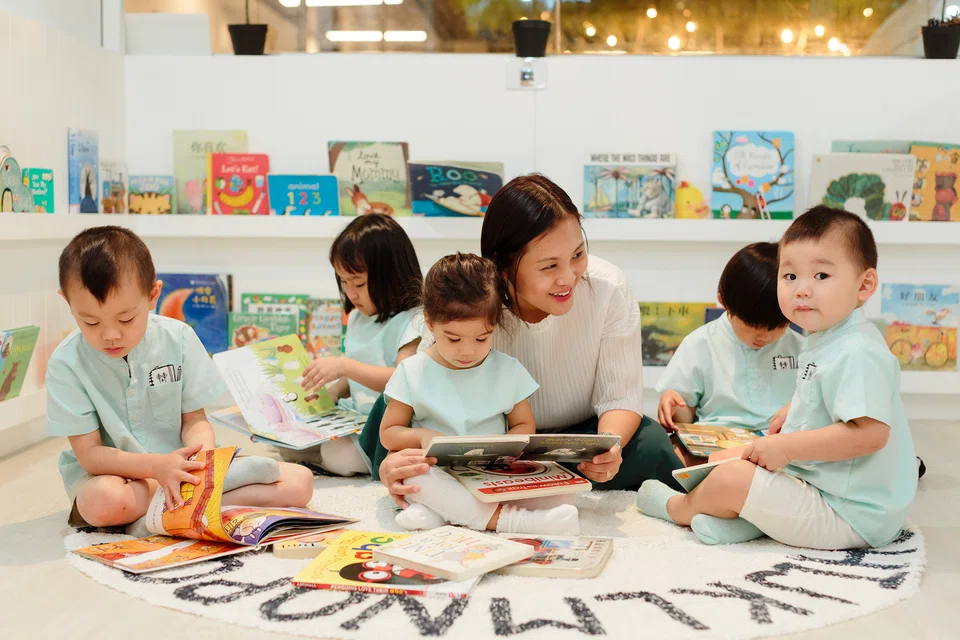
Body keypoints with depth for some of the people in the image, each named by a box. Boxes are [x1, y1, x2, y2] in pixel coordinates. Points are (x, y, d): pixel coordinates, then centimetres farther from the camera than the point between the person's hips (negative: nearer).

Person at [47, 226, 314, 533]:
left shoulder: (178, 338, -6)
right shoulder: (66, 364, -13)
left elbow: (194, 419, 0)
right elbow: (89, 452, -14)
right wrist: (157, 466, -30)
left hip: (179, 462, 3)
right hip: (110, 470, -3)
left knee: (298, 483, -13)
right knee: (104, 502, -42)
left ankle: (161, 513, -19)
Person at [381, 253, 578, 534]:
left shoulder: (508, 370, 5)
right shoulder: (413, 372, 1)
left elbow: (524, 425, 11)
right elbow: (388, 432, 4)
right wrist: (422, 436, -18)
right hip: (438, 475, -2)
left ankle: (440, 512, -34)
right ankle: (501, 518, -43)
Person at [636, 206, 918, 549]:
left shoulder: (856, 354, -24)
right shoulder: (824, 341, 10)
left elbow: (869, 433, -33)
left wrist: (785, 446, -26)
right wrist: (792, 414, 15)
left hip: (852, 517, -11)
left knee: (730, 479, -13)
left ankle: (677, 507, 17)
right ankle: (743, 516, -1)